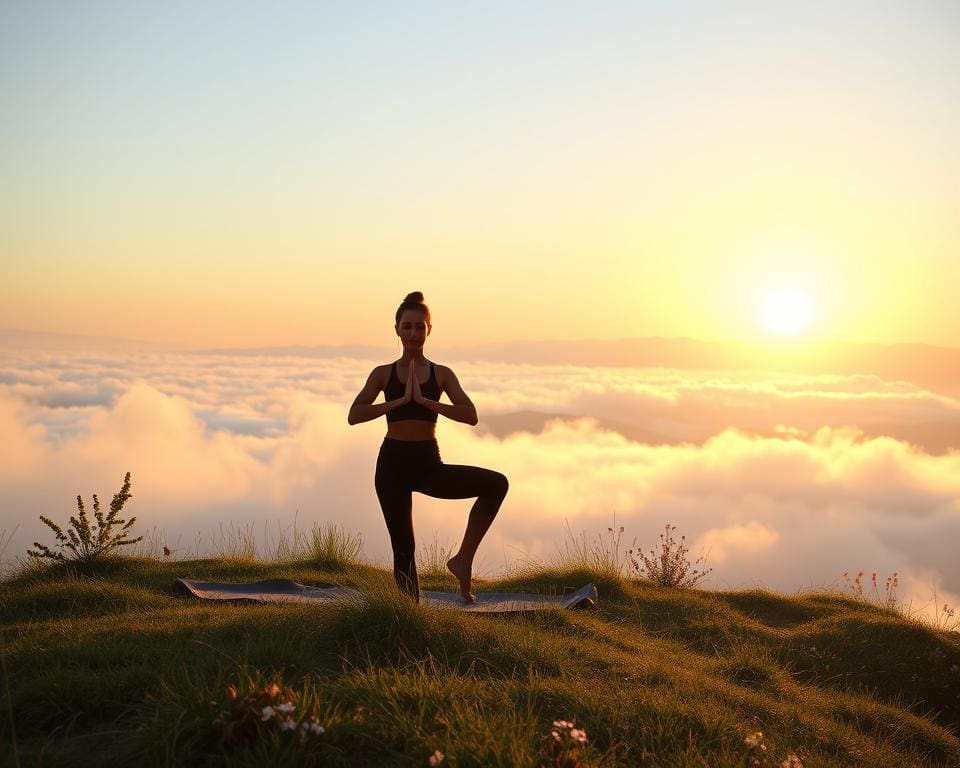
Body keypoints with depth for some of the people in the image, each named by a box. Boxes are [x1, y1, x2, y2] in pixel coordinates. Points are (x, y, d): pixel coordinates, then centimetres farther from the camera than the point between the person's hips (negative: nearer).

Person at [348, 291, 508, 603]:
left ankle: (463, 559, -12)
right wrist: (401, 400, -16)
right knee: (403, 548, 0)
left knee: (497, 483, -19)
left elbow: (470, 416, -9)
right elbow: (354, 415, -10)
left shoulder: (442, 374, 6)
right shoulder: (383, 374, 4)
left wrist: (424, 400, -16)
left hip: (429, 463, 1)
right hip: (394, 462, -1)